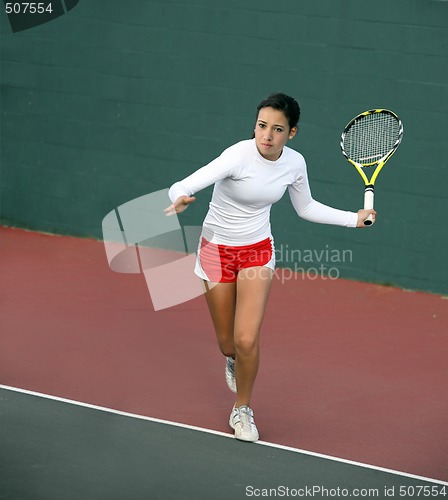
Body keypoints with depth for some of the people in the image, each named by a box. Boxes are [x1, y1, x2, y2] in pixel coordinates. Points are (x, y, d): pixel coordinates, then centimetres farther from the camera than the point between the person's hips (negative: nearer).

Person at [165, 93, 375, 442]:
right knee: (228, 344, 7)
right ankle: (233, 360, 48)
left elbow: (306, 208, 11)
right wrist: (180, 199, -59)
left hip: (258, 250, 2)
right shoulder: (238, 156, -26)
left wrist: (354, 218, 8)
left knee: (247, 340, -12)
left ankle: (242, 410, 14)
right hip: (217, 249, -2)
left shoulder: (294, 163, -10)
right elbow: (186, 186, -36)